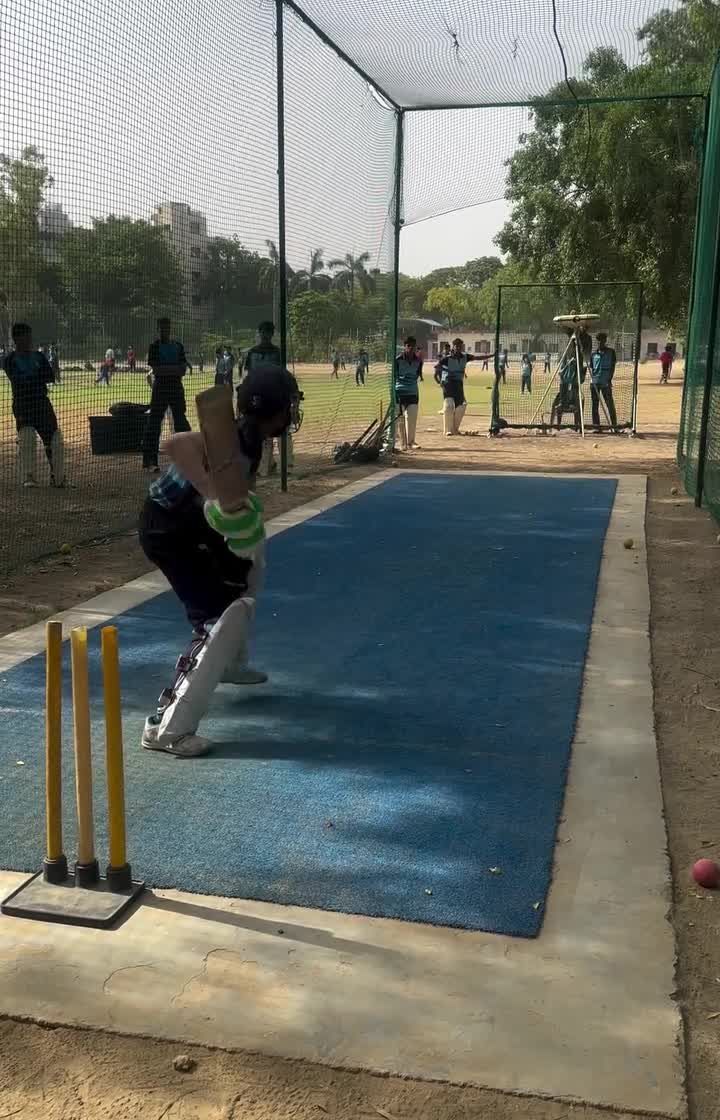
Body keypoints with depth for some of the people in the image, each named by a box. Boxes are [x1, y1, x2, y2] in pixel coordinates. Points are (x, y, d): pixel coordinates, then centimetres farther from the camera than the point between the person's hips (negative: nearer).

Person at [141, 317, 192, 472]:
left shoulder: (178, 346, 11)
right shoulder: (154, 347, -2)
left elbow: (183, 370, 3)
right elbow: (156, 369, -13)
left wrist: (166, 370, -14)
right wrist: (176, 368, -18)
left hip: (176, 387, 4)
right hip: (160, 388, -4)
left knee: (181, 422, 8)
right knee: (154, 424, -5)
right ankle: (150, 460, -3)